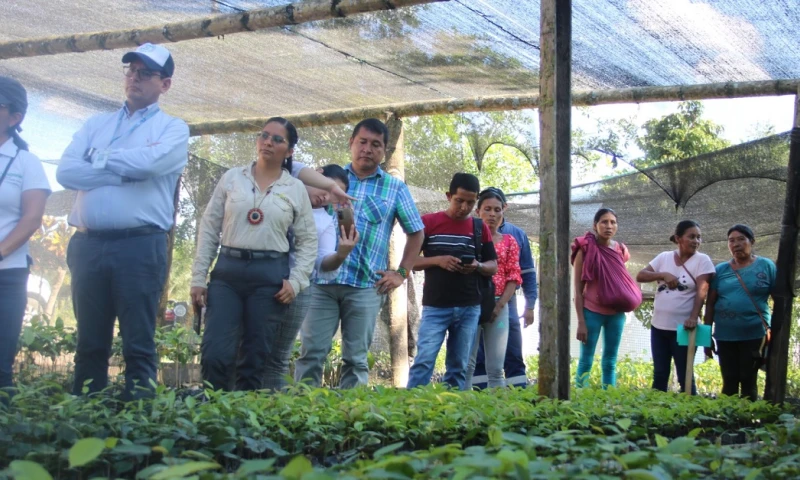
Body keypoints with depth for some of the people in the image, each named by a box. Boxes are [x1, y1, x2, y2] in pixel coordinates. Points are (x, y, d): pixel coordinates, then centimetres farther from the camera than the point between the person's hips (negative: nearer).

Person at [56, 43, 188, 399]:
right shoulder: (96, 125, 18)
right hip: (87, 245, 4)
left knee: (138, 344, -1)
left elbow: (151, 162, -15)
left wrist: (100, 159, 1)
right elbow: (65, 171, 2)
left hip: (140, 246, -4)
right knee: (89, 343, 8)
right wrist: (126, 172, -6)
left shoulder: (173, 129, 7)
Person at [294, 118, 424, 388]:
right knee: (311, 353, -3)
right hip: (322, 280, 0)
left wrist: (402, 273, 7)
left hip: (366, 285, 0)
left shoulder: (395, 189, 11)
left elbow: (415, 233, 16)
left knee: (356, 358, 4)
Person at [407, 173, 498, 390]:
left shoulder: (481, 228, 9)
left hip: (469, 308, 3)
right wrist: (437, 260, -16)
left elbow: (494, 266, 13)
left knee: (459, 366, 6)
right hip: (435, 307, -3)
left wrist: (478, 266, -10)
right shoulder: (428, 222, 0)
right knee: (424, 360, -11)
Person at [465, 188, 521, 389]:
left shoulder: (509, 241, 13)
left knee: (496, 367, 3)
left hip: (498, 306, 2)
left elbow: (513, 276, 6)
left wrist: (500, 305, -6)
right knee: (467, 363, -6)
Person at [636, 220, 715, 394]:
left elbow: (701, 291, -14)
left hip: (683, 327, -4)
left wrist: (693, 317, -26)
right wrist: (663, 274, -15)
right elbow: (640, 276, 1)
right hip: (659, 326, 4)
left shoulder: (702, 260, -4)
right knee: (659, 375, 10)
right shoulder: (664, 257, 7)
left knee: (685, 377, 1)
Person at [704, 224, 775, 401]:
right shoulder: (720, 270, 6)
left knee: (749, 381, 3)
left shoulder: (766, 266, 0)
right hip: (725, 336, 3)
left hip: (755, 334, -2)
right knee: (729, 382, 7)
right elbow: (710, 304, 9)